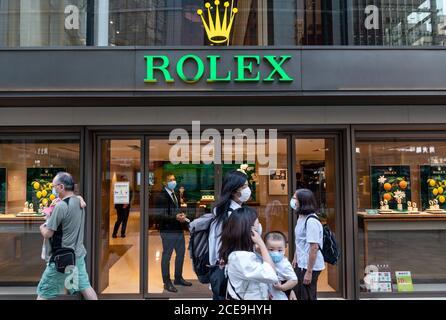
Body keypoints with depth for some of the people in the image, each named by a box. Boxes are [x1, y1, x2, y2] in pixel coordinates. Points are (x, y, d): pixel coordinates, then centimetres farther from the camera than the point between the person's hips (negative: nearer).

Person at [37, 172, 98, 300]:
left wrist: (42, 227, 5)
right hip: (78, 254, 7)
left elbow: (47, 234, -15)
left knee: (43, 293, 7)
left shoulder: (60, 206, -20)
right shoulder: (79, 202, 4)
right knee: (85, 286, 16)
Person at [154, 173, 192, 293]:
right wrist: (175, 217, -29)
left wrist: (181, 216, 0)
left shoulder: (175, 194, 13)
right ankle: (167, 282, 19)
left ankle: (178, 278, 35)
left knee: (181, 253, 18)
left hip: (179, 229, 9)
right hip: (168, 231, -9)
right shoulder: (161, 197, -14)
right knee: (167, 256, 5)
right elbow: (159, 216, -21)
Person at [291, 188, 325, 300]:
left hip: (310, 267, -9)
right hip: (301, 265, 9)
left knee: (307, 297, 7)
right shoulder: (301, 218, 5)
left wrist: (309, 272, -22)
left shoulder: (311, 221, -23)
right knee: (296, 294, 20)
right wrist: (295, 258, 15)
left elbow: (314, 247, -24)